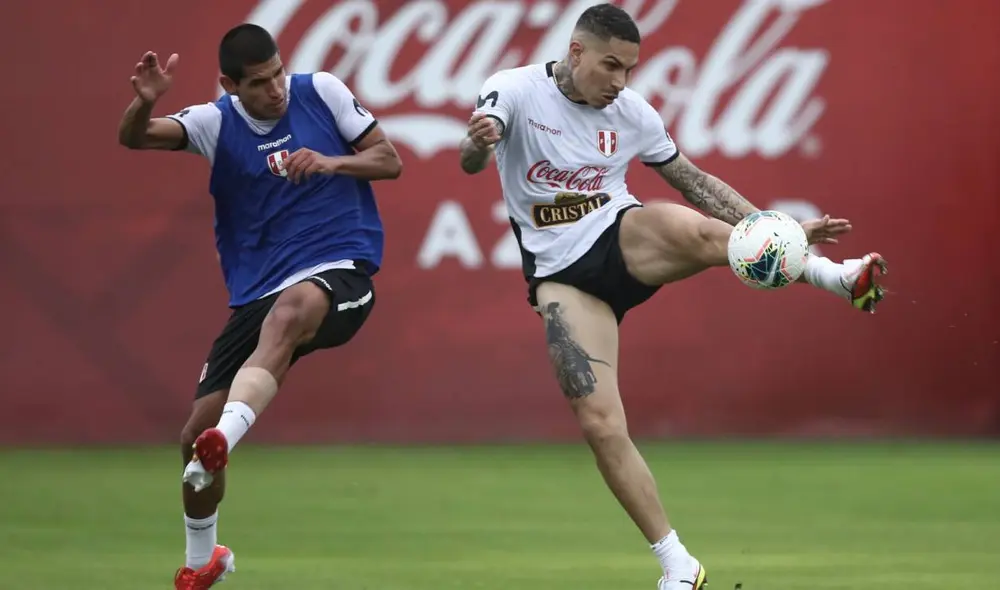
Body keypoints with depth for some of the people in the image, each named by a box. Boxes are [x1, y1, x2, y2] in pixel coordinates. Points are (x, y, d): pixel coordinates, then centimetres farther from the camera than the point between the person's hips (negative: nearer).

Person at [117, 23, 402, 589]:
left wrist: (330, 163, -16)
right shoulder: (215, 122, 1)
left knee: (287, 313, -41)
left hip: (340, 272, -3)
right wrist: (145, 101, -37)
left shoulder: (320, 91, 0)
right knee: (196, 433, -1)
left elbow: (390, 161, 4)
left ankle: (224, 441, -59)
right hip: (256, 291, 3)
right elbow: (135, 138, -14)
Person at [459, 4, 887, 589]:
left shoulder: (631, 112, 4)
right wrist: (478, 142, -49)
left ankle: (838, 277, -33)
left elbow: (694, 180, 14)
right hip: (562, 275, -1)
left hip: (625, 239, 1)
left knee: (693, 228, -36)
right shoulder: (515, 90, -6)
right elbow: (471, 160, -23)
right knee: (601, 425, -15)